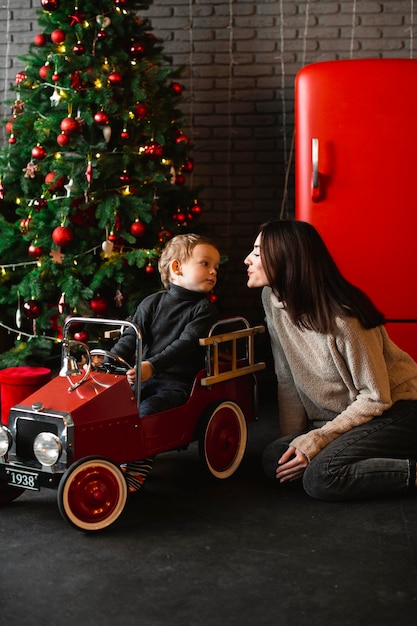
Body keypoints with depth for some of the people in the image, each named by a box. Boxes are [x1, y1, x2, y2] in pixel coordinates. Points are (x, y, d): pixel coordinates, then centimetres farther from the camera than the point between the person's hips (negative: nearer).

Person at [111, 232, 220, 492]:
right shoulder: (152, 303, 10)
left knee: (146, 411, -28)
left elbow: (186, 344, -16)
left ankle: (136, 471, -25)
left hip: (179, 381, -4)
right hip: (146, 376, 5)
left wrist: (152, 365, -30)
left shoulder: (204, 309, -2)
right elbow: (131, 338, 5)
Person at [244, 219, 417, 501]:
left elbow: (376, 399, -18)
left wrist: (315, 441, -19)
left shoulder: (342, 317, -25)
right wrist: (292, 440, -3)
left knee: (321, 478, -27)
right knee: (274, 458, -12)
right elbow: (288, 380, 3)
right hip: (343, 415, 8)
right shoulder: (272, 299, -4)